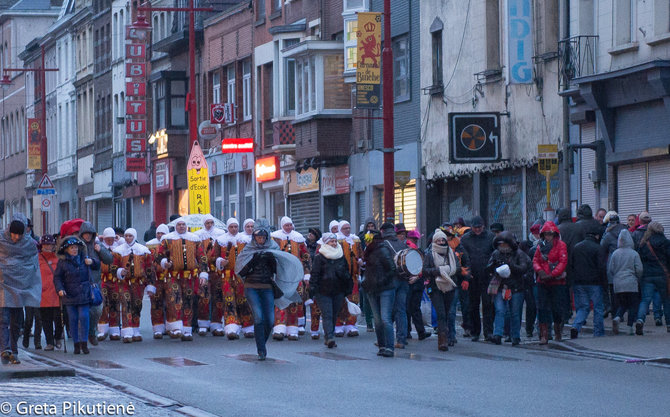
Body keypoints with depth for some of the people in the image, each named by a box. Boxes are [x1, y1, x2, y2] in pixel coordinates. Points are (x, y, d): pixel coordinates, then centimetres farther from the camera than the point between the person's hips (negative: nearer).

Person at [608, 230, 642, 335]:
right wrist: (638, 280, 13)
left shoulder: (615, 254, 3)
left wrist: (612, 281, 21)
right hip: (631, 284, -3)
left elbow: (610, 270, 6)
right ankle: (630, 327, -1)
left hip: (618, 285, 3)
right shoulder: (634, 254, -5)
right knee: (633, 305, 7)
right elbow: (639, 270, -5)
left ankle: (617, 318, -13)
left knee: (622, 305, 15)